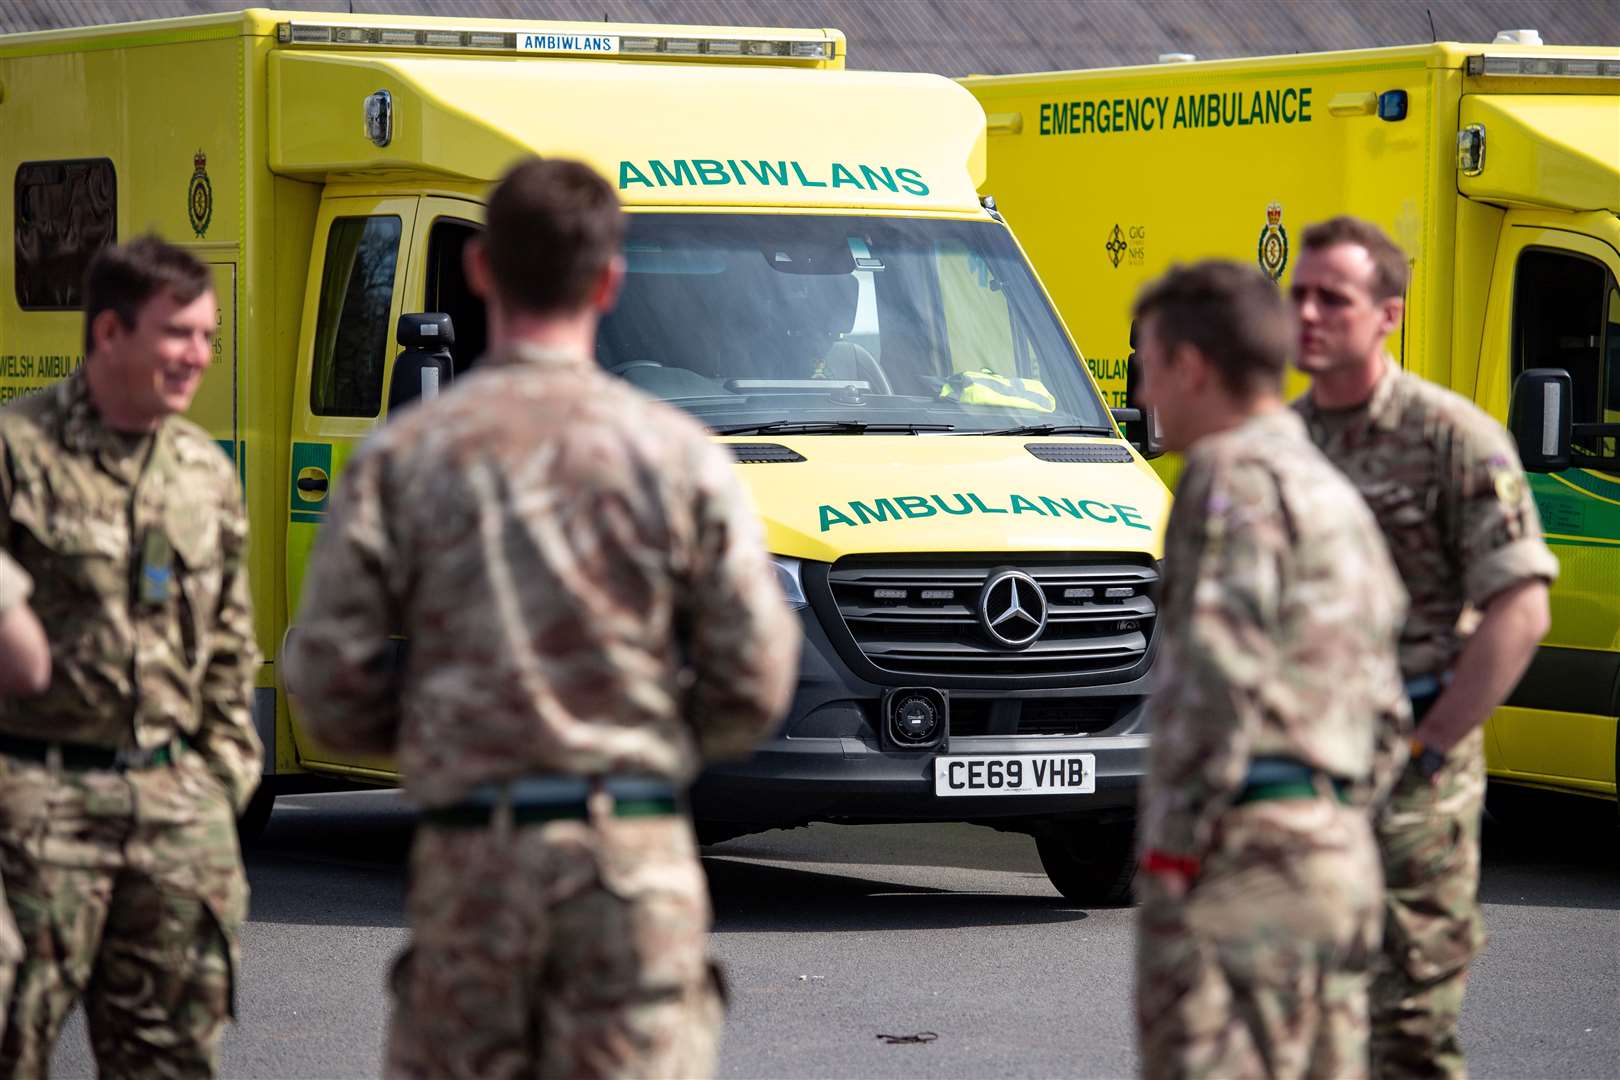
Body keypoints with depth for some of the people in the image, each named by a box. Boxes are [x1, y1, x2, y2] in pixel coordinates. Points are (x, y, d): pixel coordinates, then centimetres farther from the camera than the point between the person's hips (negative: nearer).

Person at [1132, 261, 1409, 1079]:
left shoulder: (1236, 476, -8)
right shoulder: (1336, 495, 21)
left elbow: (1221, 681, -18)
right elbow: (1380, 704, 23)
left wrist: (1170, 856, -16)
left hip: (1246, 855, -10)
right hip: (1341, 849, 10)